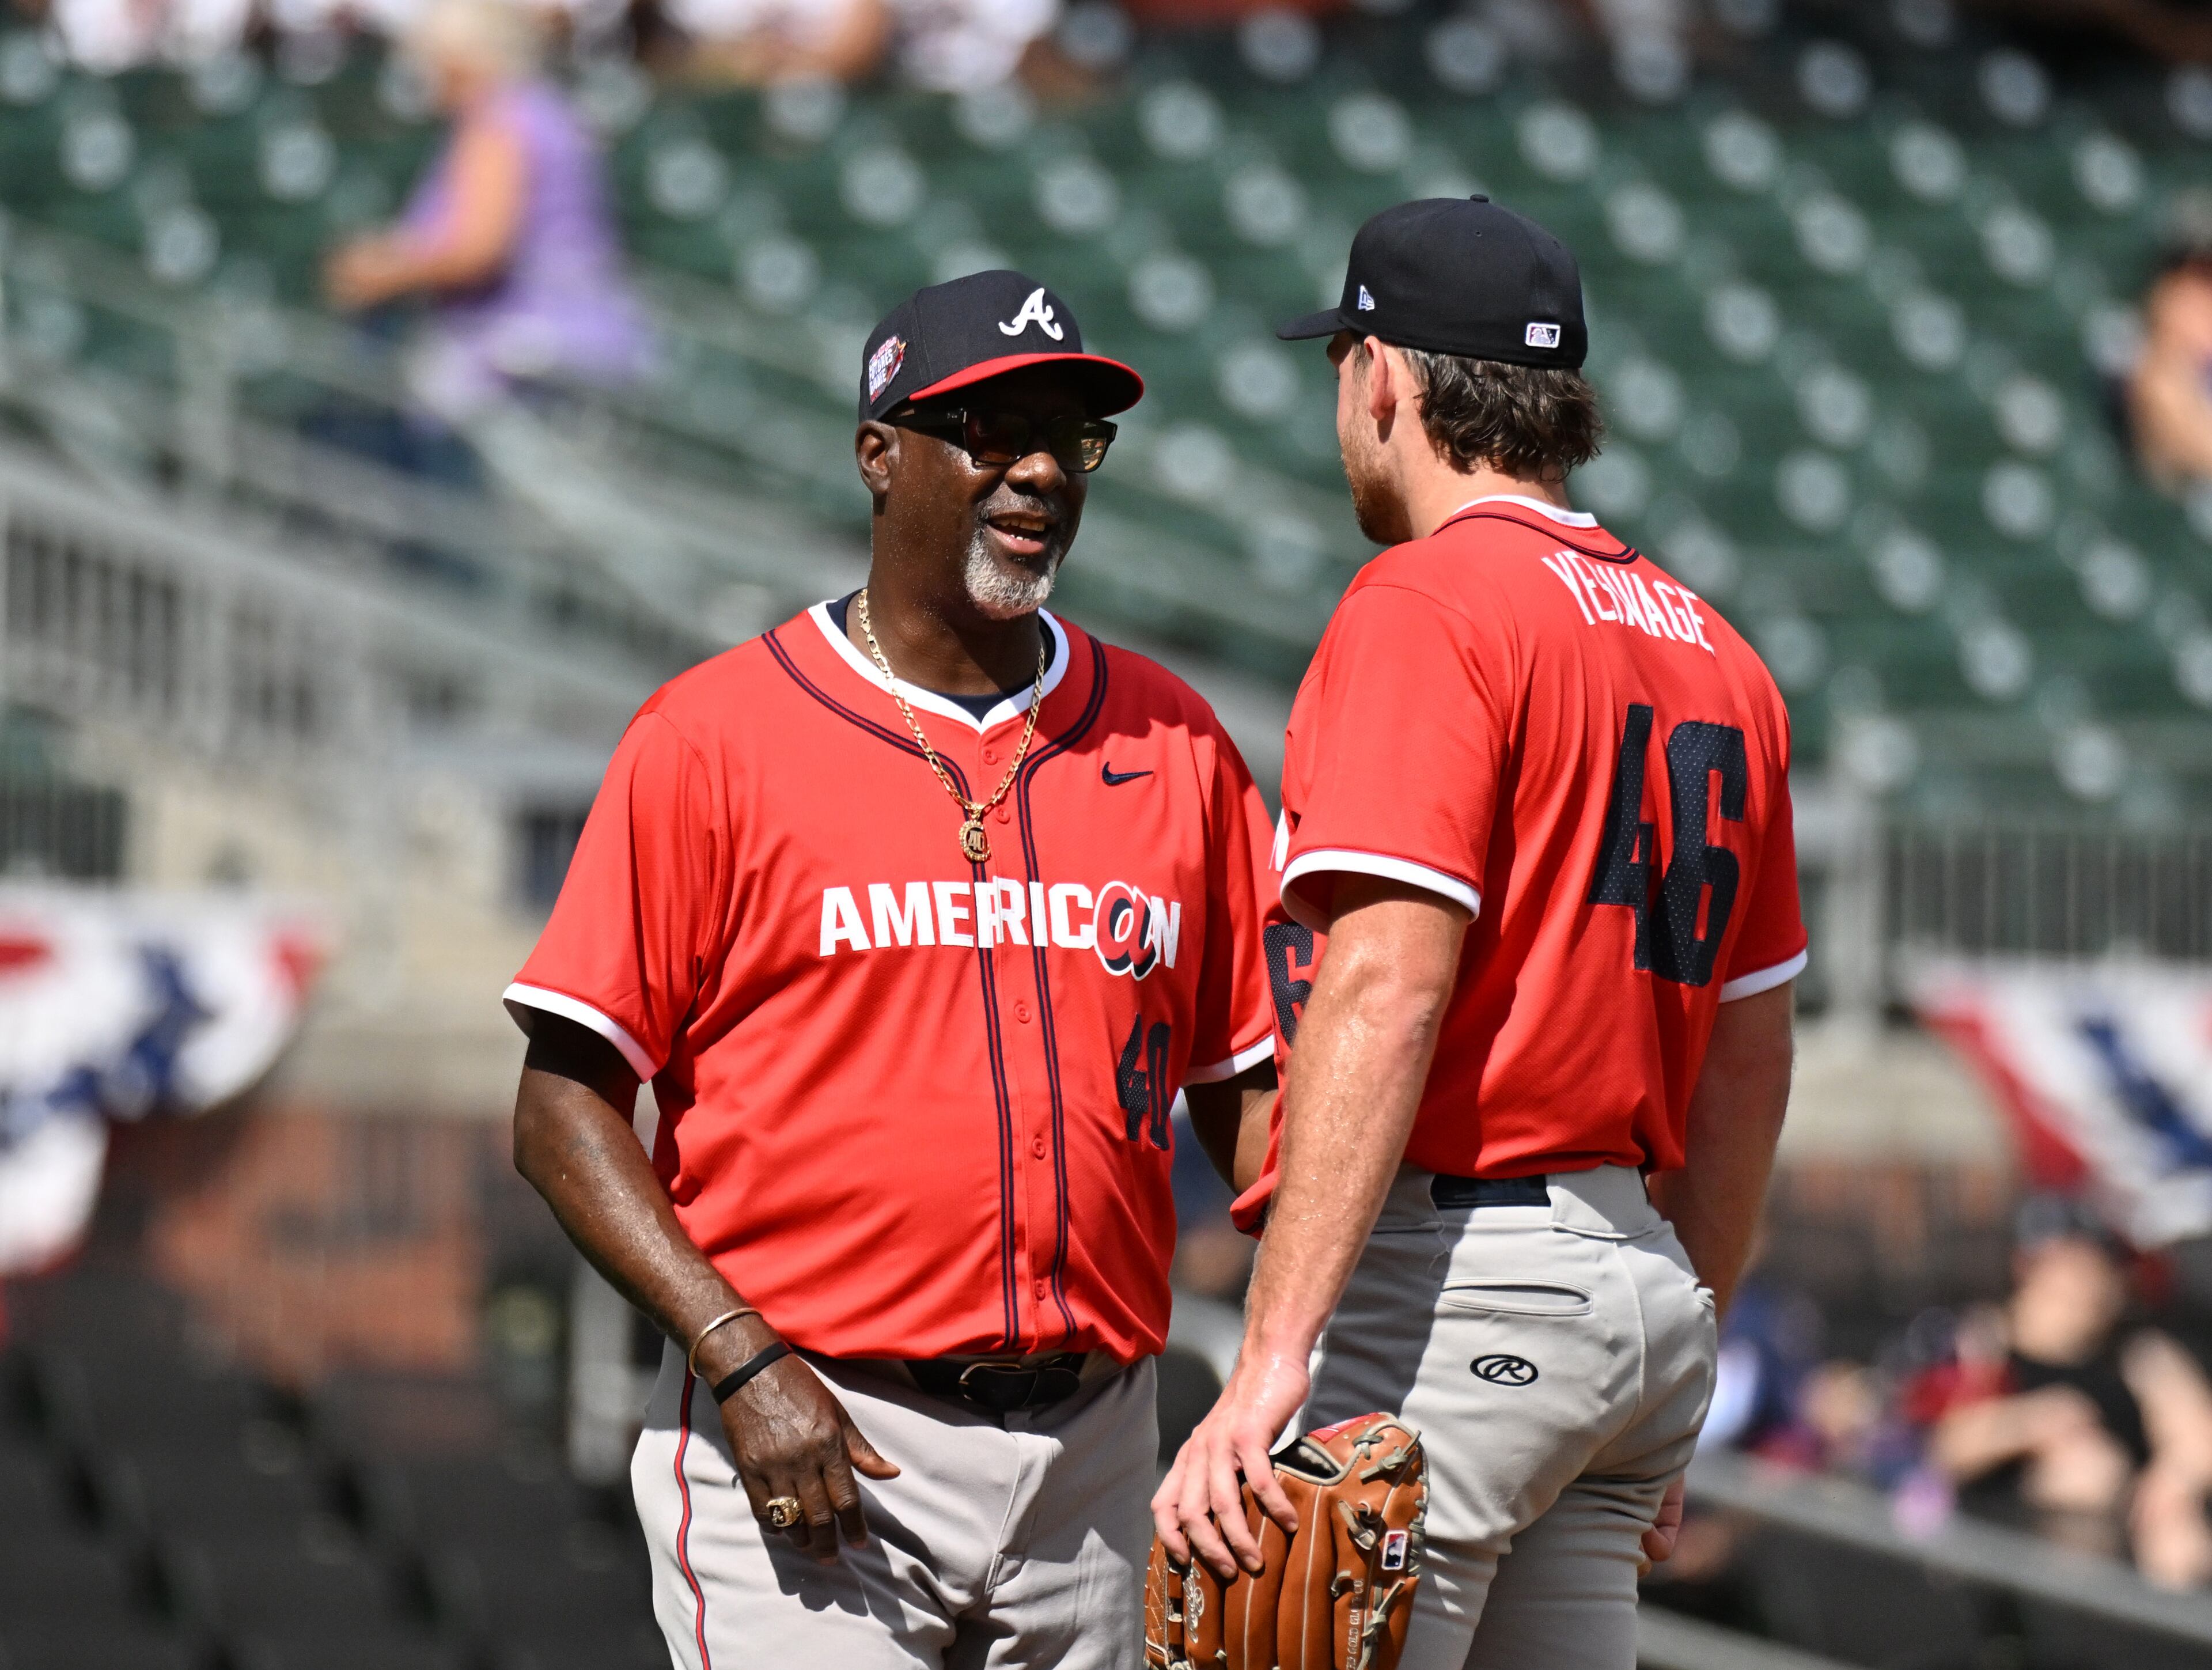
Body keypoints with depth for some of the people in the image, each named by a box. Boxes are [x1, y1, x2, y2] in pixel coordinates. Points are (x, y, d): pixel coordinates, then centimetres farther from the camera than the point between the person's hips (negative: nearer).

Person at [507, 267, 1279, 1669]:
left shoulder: (1174, 747, 11)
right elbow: (567, 1106, -3)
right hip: (807, 1448, -4)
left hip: (1093, 1442, 4)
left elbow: (1252, 1091, 12)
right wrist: (743, 1361, -16)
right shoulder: (715, 737, -1)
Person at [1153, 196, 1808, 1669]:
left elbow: (1387, 991, -20)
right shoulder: (1708, 648, 17)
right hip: (1641, 1291, 9)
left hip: (1456, 1285, -9)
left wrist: (1272, 1360, -25)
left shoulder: (1427, 605, -9)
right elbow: (1750, 1055, 21)